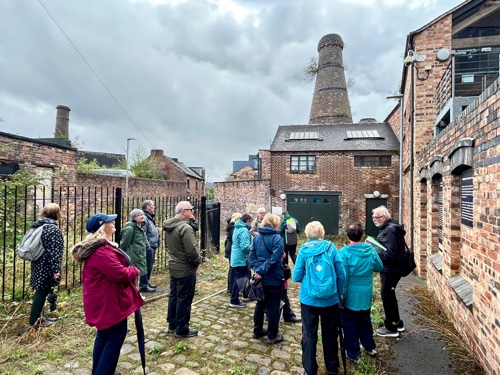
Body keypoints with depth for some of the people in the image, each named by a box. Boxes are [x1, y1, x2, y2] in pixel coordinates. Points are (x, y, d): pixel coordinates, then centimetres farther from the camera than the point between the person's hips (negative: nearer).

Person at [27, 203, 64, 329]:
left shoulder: (38, 226, 9)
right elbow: (54, 252, -22)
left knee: (41, 291, 19)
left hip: (38, 265, 9)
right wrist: (56, 270, -19)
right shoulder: (53, 229, -19)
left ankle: (38, 317, 31)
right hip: (46, 267, -9)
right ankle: (34, 322, 12)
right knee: (42, 292, 2)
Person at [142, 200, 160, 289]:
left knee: (150, 265, 17)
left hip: (152, 246, 10)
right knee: (147, 265, -2)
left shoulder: (150, 217, 17)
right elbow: (143, 233, -22)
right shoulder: (144, 218, -16)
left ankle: (147, 282, 28)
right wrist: (147, 245, -21)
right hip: (149, 247, -10)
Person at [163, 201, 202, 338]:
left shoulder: (168, 226, 5)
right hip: (186, 269, -9)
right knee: (184, 299, 4)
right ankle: (182, 329, 16)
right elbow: (192, 250, -26)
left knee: (173, 296, 19)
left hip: (173, 267, 9)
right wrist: (197, 262, -9)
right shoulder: (185, 227, -25)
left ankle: (172, 324, 33)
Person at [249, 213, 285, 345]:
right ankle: (272, 336, 19)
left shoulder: (257, 237, 4)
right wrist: (261, 271, -19)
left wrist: (257, 270, -9)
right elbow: (273, 259, -23)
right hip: (274, 279, -6)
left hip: (261, 278, 6)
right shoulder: (277, 238, -15)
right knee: (273, 307, 8)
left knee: (260, 304, 20)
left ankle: (257, 330, 32)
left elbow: (252, 255, -1)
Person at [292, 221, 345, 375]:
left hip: (309, 300, -1)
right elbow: (341, 274, -4)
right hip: (330, 299, 2)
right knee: (330, 334, 20)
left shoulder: (304, 249, -9)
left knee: (309, 335, 14)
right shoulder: (331, 247, -6)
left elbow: (296, 276, -7)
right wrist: (339, 294, 10)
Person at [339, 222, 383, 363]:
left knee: (350, 324, 12)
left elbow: (343, 277, -21)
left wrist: (340, 296, -11)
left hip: (350, 296, -5)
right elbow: (379, 268, 8)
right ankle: (370, 347, 42)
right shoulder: (371, 250, -8)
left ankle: (353, 353, 26)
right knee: (365, 320, 26)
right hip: (366, 294, 5)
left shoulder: (344, 252, -22)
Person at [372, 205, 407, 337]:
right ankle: (397, 323, 36)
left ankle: (390, 328, 17)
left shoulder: (390, 230, -23)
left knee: (386, 296, 3)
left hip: (390, 270, -10)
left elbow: (390, 254, -28)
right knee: (389, 295, 21)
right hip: (389, 268, 10)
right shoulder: (389, 227, 9)